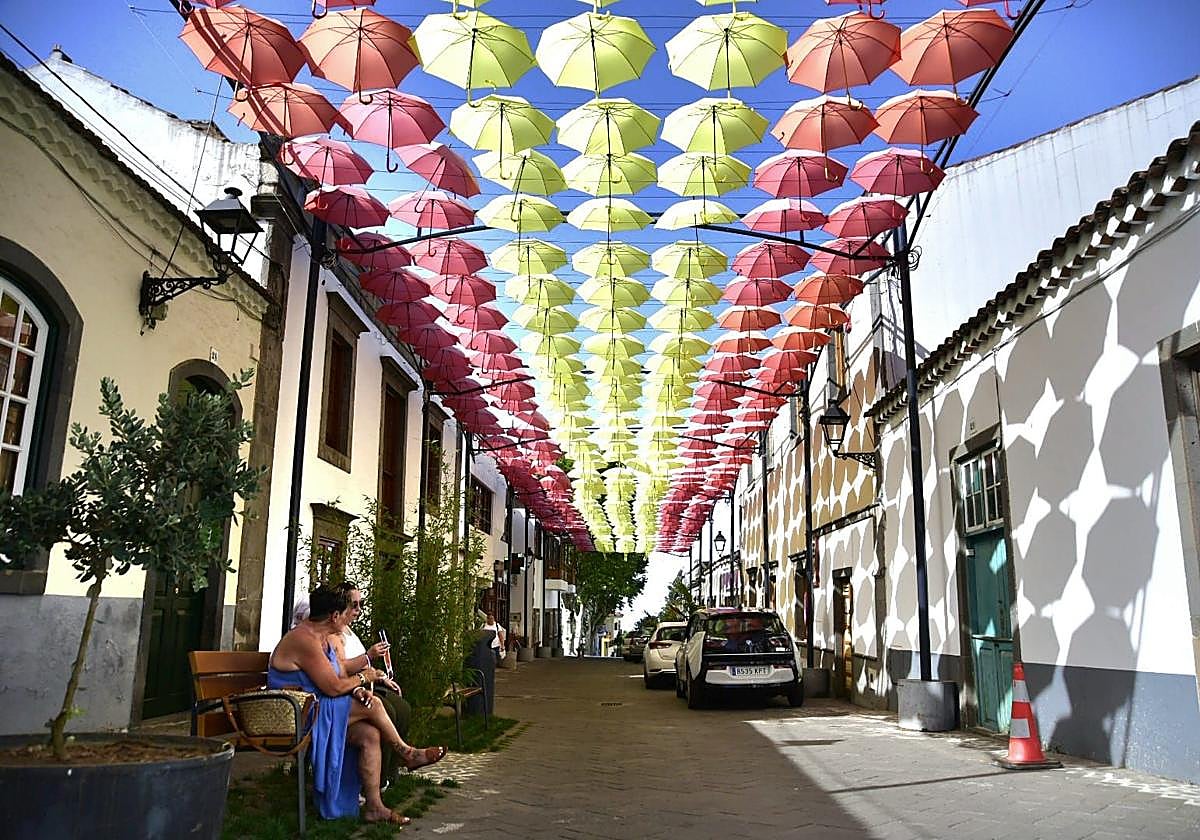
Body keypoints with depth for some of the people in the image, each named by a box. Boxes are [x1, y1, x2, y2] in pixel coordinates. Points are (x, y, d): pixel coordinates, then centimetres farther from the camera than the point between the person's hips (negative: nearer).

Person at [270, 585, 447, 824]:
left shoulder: (321, 638, 12)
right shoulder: (304, 640, -21)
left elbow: (339, 677, 12)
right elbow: (332, 687, -24)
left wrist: (357, 689, -9)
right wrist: (363, 677, -7)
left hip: (319, 711, 9)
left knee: (370, 734, -13)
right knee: (373, 706, -18)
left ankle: (374, 807, -9)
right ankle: (407, 753, 5)